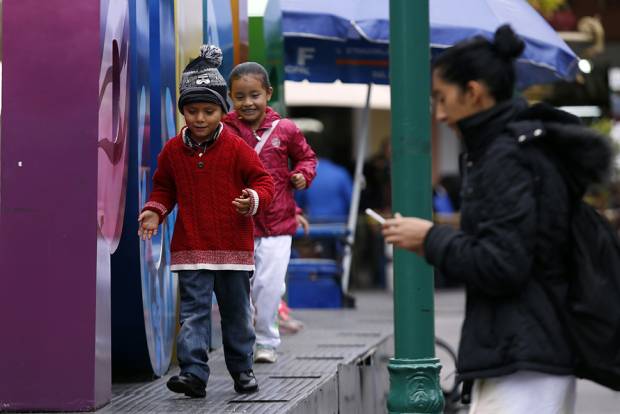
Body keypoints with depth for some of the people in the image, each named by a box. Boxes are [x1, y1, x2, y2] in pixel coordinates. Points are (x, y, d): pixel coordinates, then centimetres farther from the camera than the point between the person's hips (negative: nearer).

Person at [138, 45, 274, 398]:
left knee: (237, 312, 11)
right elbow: (164, 186, 17)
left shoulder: (236, 148, -5)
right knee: (194, 311, -6)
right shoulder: (173, 151, 3)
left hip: (233, 247, -1)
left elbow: (263, 180, -2)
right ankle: (194, 373, -9)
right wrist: (155, 210, -1)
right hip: (191, 248, 1)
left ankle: (243, 369, 25)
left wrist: (255, 199, -22)